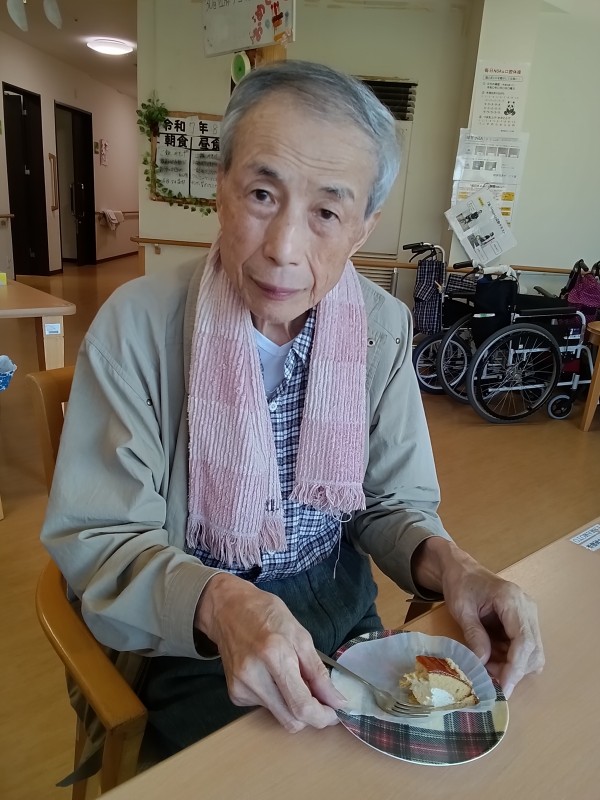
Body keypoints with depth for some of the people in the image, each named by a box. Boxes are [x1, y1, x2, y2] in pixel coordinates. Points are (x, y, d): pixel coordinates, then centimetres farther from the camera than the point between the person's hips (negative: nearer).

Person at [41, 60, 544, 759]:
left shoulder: (384, 327, -7)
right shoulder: (137, 325, -18)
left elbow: (393, 500, 0)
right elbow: (93, 537, -15)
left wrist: (446, 562, -21)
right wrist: (220, 601, -32)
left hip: (345, 620, 3)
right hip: (192, 643, -2)